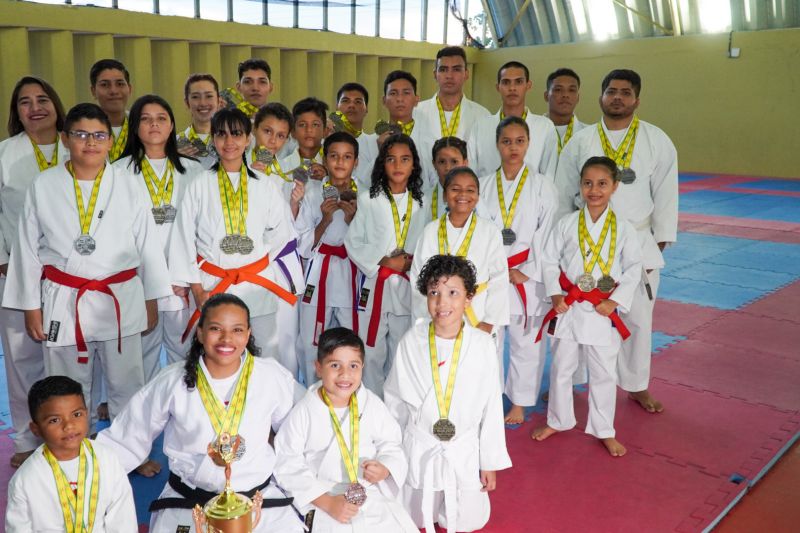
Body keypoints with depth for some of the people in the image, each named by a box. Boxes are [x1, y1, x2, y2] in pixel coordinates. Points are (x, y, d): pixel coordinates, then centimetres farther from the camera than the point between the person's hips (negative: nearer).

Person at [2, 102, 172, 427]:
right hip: (63, 302, 0)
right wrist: (31, 307, 6)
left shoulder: (128, 187, 0)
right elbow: (27, 249, 5)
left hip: (121, 301, 0)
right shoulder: (43, 187, 0)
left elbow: (148, 245, 5)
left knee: (127, 387, 9)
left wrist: (151, 301, 7)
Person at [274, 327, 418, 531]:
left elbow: (391, 444, 11)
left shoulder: (373, 404, 2)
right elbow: (289, 466, -7)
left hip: (374, 497, 3)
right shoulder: (304, 412, -7)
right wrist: (328, 503, -13)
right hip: (324, 503, -3)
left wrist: (385, 469, -12)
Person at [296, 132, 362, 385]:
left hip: (353, 276, 0)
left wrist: (352, 219, -12)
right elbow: (304, 246, 0)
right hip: (319, 275, 0)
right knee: (312, 344, 1)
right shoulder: (313, 193, 2)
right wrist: (325, 220, -14)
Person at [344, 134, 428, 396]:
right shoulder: (368, 199, 2)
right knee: (371, 352, 0)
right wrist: (385, 261, -11)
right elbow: (353, 242, 0)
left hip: (407, 288, 2)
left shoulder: (420, 204, 9)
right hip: (375, 285, -2)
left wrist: (412, 261, -6)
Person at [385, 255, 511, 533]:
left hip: (464, 451, 0)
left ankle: (451, 510, 48)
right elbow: (394, 398, -1)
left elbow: (491, 406, -6)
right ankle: (425, 507, 52)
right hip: (418, 449, 1)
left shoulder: (482, 344, -15)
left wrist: (491, 462, 0)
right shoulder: (412, 341, -13)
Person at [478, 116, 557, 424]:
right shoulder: (484, 186, 4)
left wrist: (526, 272, -10)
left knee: (525, 343, 6)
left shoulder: (542, 185, 0)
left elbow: (546, 233, -4)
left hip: (528, 277, -1)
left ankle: (519, 404, 23)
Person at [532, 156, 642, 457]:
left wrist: (614, 301, -9)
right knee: (561, 368, 14)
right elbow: (549, 259, 2)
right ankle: (558, 421, 34)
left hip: (604, 311, -1)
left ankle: (604, 431, 27)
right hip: (569, 308, 1)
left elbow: (633, 269, -1)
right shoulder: (567, 224, -3)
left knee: (604, 373, 10)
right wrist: (555, 294, -6)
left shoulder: (623, 228, -4)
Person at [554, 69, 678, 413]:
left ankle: (637, 386, 28)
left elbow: (665, 195, 2)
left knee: (638, 317, 9)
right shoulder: (580, 142, 0)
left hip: (638, 243, 0)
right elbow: (563, 196, 4)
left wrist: (659, 244, -1)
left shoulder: (657, 141, 0)